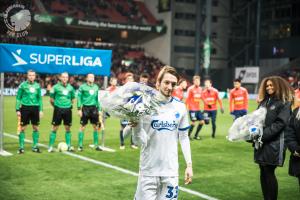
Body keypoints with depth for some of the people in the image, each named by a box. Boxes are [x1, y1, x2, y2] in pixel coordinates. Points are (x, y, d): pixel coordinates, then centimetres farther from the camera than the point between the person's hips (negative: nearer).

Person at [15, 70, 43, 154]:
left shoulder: (37, 85, 8)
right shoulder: (23, 85, -2)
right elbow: (18, 98, 0)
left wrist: (41, 109, 7)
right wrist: (17, 109, -6)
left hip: (35, 108, 3)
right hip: (25, 108, -3)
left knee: (36, 128, 6)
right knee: (23, 128, 0)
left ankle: (35, 146, 16)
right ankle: (21, 147, 7)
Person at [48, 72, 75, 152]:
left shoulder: (70, 87, 7)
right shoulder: (56, 87, -3)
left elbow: (72, 99, 20)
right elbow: (51, 99, 4)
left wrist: (69, 104, 10)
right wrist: (56, 105, 7)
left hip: (68, 109, 3)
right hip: (58, 109, -3)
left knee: (68, 128, 6)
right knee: (55, 128, -1)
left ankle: (68, 146, 14)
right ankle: (50, 146, 4)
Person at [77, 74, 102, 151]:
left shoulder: (96, 87, 11)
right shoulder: (82, 87, -3)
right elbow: (79, 98, -3)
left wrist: (99, 109, 13)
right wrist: (79, 109, -9)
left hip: (94, 108, 4)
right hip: (85, 108, -4)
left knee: (96, 127, 5)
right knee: (82, 127, -1)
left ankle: (96, 145, 14)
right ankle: (80, 145, 7)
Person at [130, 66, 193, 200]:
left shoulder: (180, 107, 2)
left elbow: (184, 138, 11)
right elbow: (140, 141, -11)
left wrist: (189, 165, 7)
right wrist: (136, 126, -31)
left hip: (171, 170, 3)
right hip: (149, 170, -3)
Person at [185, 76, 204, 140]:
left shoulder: (200, 89, 9)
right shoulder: (190, 89, -9)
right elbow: (187, 98, -10)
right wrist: (186, 107, -12)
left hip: (198, 109, 7)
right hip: (192, 109, -7)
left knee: (202, 122, 4)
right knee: (193, 122, -8)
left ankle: (196, 135, 17)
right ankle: (189, 135, 11)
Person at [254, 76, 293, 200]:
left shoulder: (285, 103, -4)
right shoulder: (264, 102, 17)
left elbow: (280, 123, -14)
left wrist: (262, 135, -19)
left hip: (274, 144, -6)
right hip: (261, 143, 6)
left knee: (269, 173, -5)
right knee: (263, 173, 8)